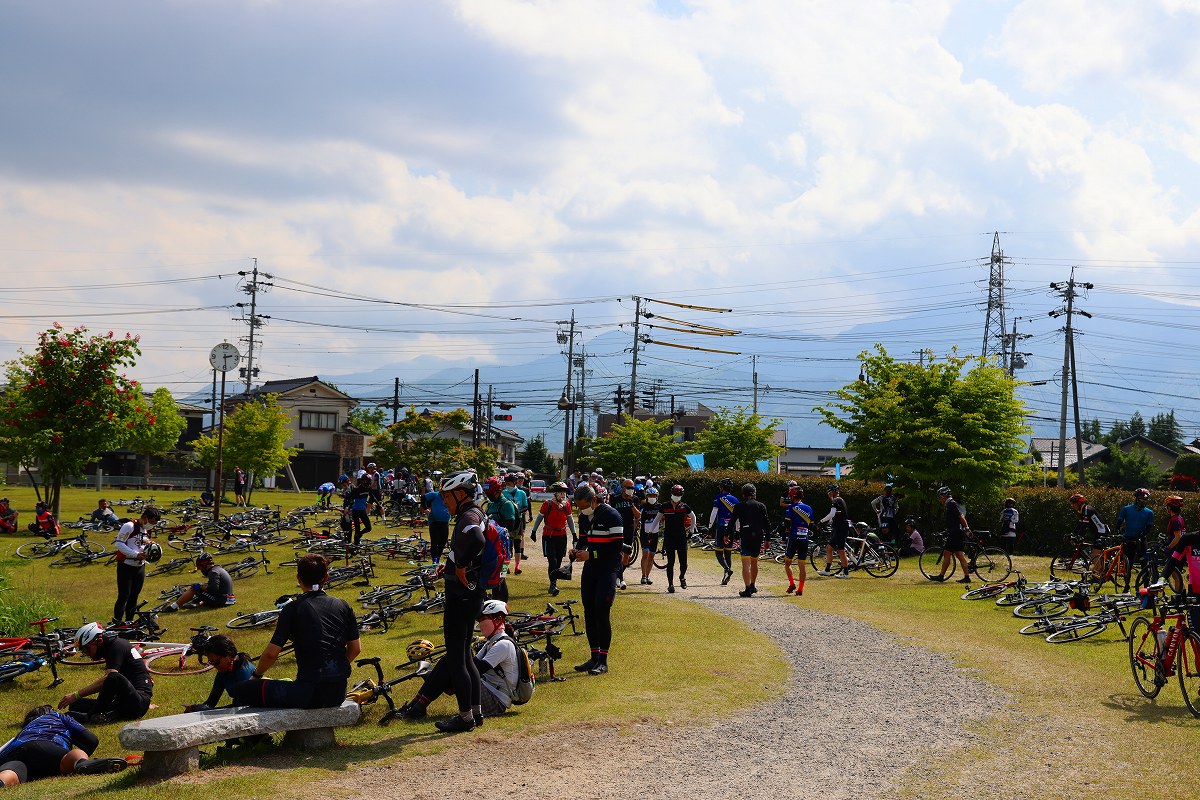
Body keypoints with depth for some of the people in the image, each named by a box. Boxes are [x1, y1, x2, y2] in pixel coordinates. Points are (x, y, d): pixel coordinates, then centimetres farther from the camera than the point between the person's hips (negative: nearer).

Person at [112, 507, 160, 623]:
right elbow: (118, 543, -18)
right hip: (126, 566, -8)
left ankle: (129, 621, 21)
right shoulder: (129, 526, -14)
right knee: (123, 597, -8)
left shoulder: (147, 530, 12)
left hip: (140, 567, 8)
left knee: (134, 596, 11)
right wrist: (136, 554, -23)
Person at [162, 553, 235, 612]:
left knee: (193, 589, -8)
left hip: (219, 599, -10)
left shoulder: (213, 572, -14)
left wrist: (199, 587, -14)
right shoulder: (219, 569, 18)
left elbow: (213, 587, -26)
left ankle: (174, 607, -7)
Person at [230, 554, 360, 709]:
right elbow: (355, 648, 13)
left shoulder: (292, 609, -5)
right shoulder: (343, 606, 8)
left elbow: (271, 653, -6)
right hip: (339, 693, 6)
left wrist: (256, 675, 13)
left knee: (240, 691, 4)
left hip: (309, 693, -6)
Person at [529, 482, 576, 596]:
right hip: (549, 536, -4)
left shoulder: (567, 504, 2)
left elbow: (570, 519, 14)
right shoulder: (548, 504, -8)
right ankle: (553, 585, -12)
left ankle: (553, 585, 17)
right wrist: (534, 531, 4)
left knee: (558, 562, 6)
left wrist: (574, 534, 14)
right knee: (552, 561, -14)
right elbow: (539, 517, 2)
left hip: (562, 536, 4)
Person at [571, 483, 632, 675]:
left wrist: (591, 555, -19)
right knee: (589, 612, 7)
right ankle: (594, 657, 16)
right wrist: (576, 550, 1)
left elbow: (617, 547, -16)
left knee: (602, 612, -11)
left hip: (608, 569, -7)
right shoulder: (584, 517, 9)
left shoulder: (611, 516, -14)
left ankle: (603, 661, -6)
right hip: (590, 568, 8)